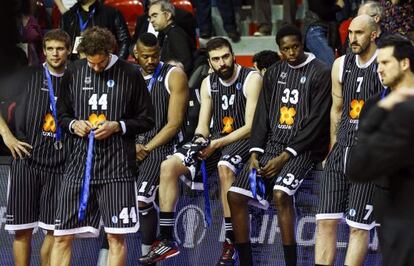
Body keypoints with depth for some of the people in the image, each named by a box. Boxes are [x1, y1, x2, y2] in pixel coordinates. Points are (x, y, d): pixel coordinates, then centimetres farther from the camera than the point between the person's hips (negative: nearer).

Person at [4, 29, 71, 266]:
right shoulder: (29, 77, 1)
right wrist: (7, 136, -4)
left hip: (58, 165, 2)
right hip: (27, 160, -2)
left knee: (54, 230, 2)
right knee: (23, 230, -1)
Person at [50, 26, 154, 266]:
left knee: (116, 237, -1)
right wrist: (73, 124, -3)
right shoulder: (74, 73, 7)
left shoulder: (130, 74, -1)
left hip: (117, 166, -3)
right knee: (62, 236, 1)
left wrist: (117, 126, -11)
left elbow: (147, 120, 4)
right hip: (80, 163, 3)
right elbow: (62, 113, 19)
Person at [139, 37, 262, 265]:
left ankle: (230, 244, -33)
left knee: (225, 167, -39)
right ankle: (166, 240, -9)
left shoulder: (251, 79, -8)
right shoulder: (209, 83, 11)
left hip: (243, 140, -7)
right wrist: (200, 139, -12)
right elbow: (203, 125, 12)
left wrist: (216, 144, -19)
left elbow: (251, 126, -14)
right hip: (215, 139, 7)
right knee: (168, 166, -10)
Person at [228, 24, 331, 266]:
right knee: (235, 195, -7)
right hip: (272, 143, 7)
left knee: (281, 194, -31)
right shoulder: (274, 73, 14)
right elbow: (262, 115, 13)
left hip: (303, 147, -7)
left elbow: (316, 123, -12)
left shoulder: (320, 73, -7)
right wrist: (255, 153, -2)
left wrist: (285, 157, -16)